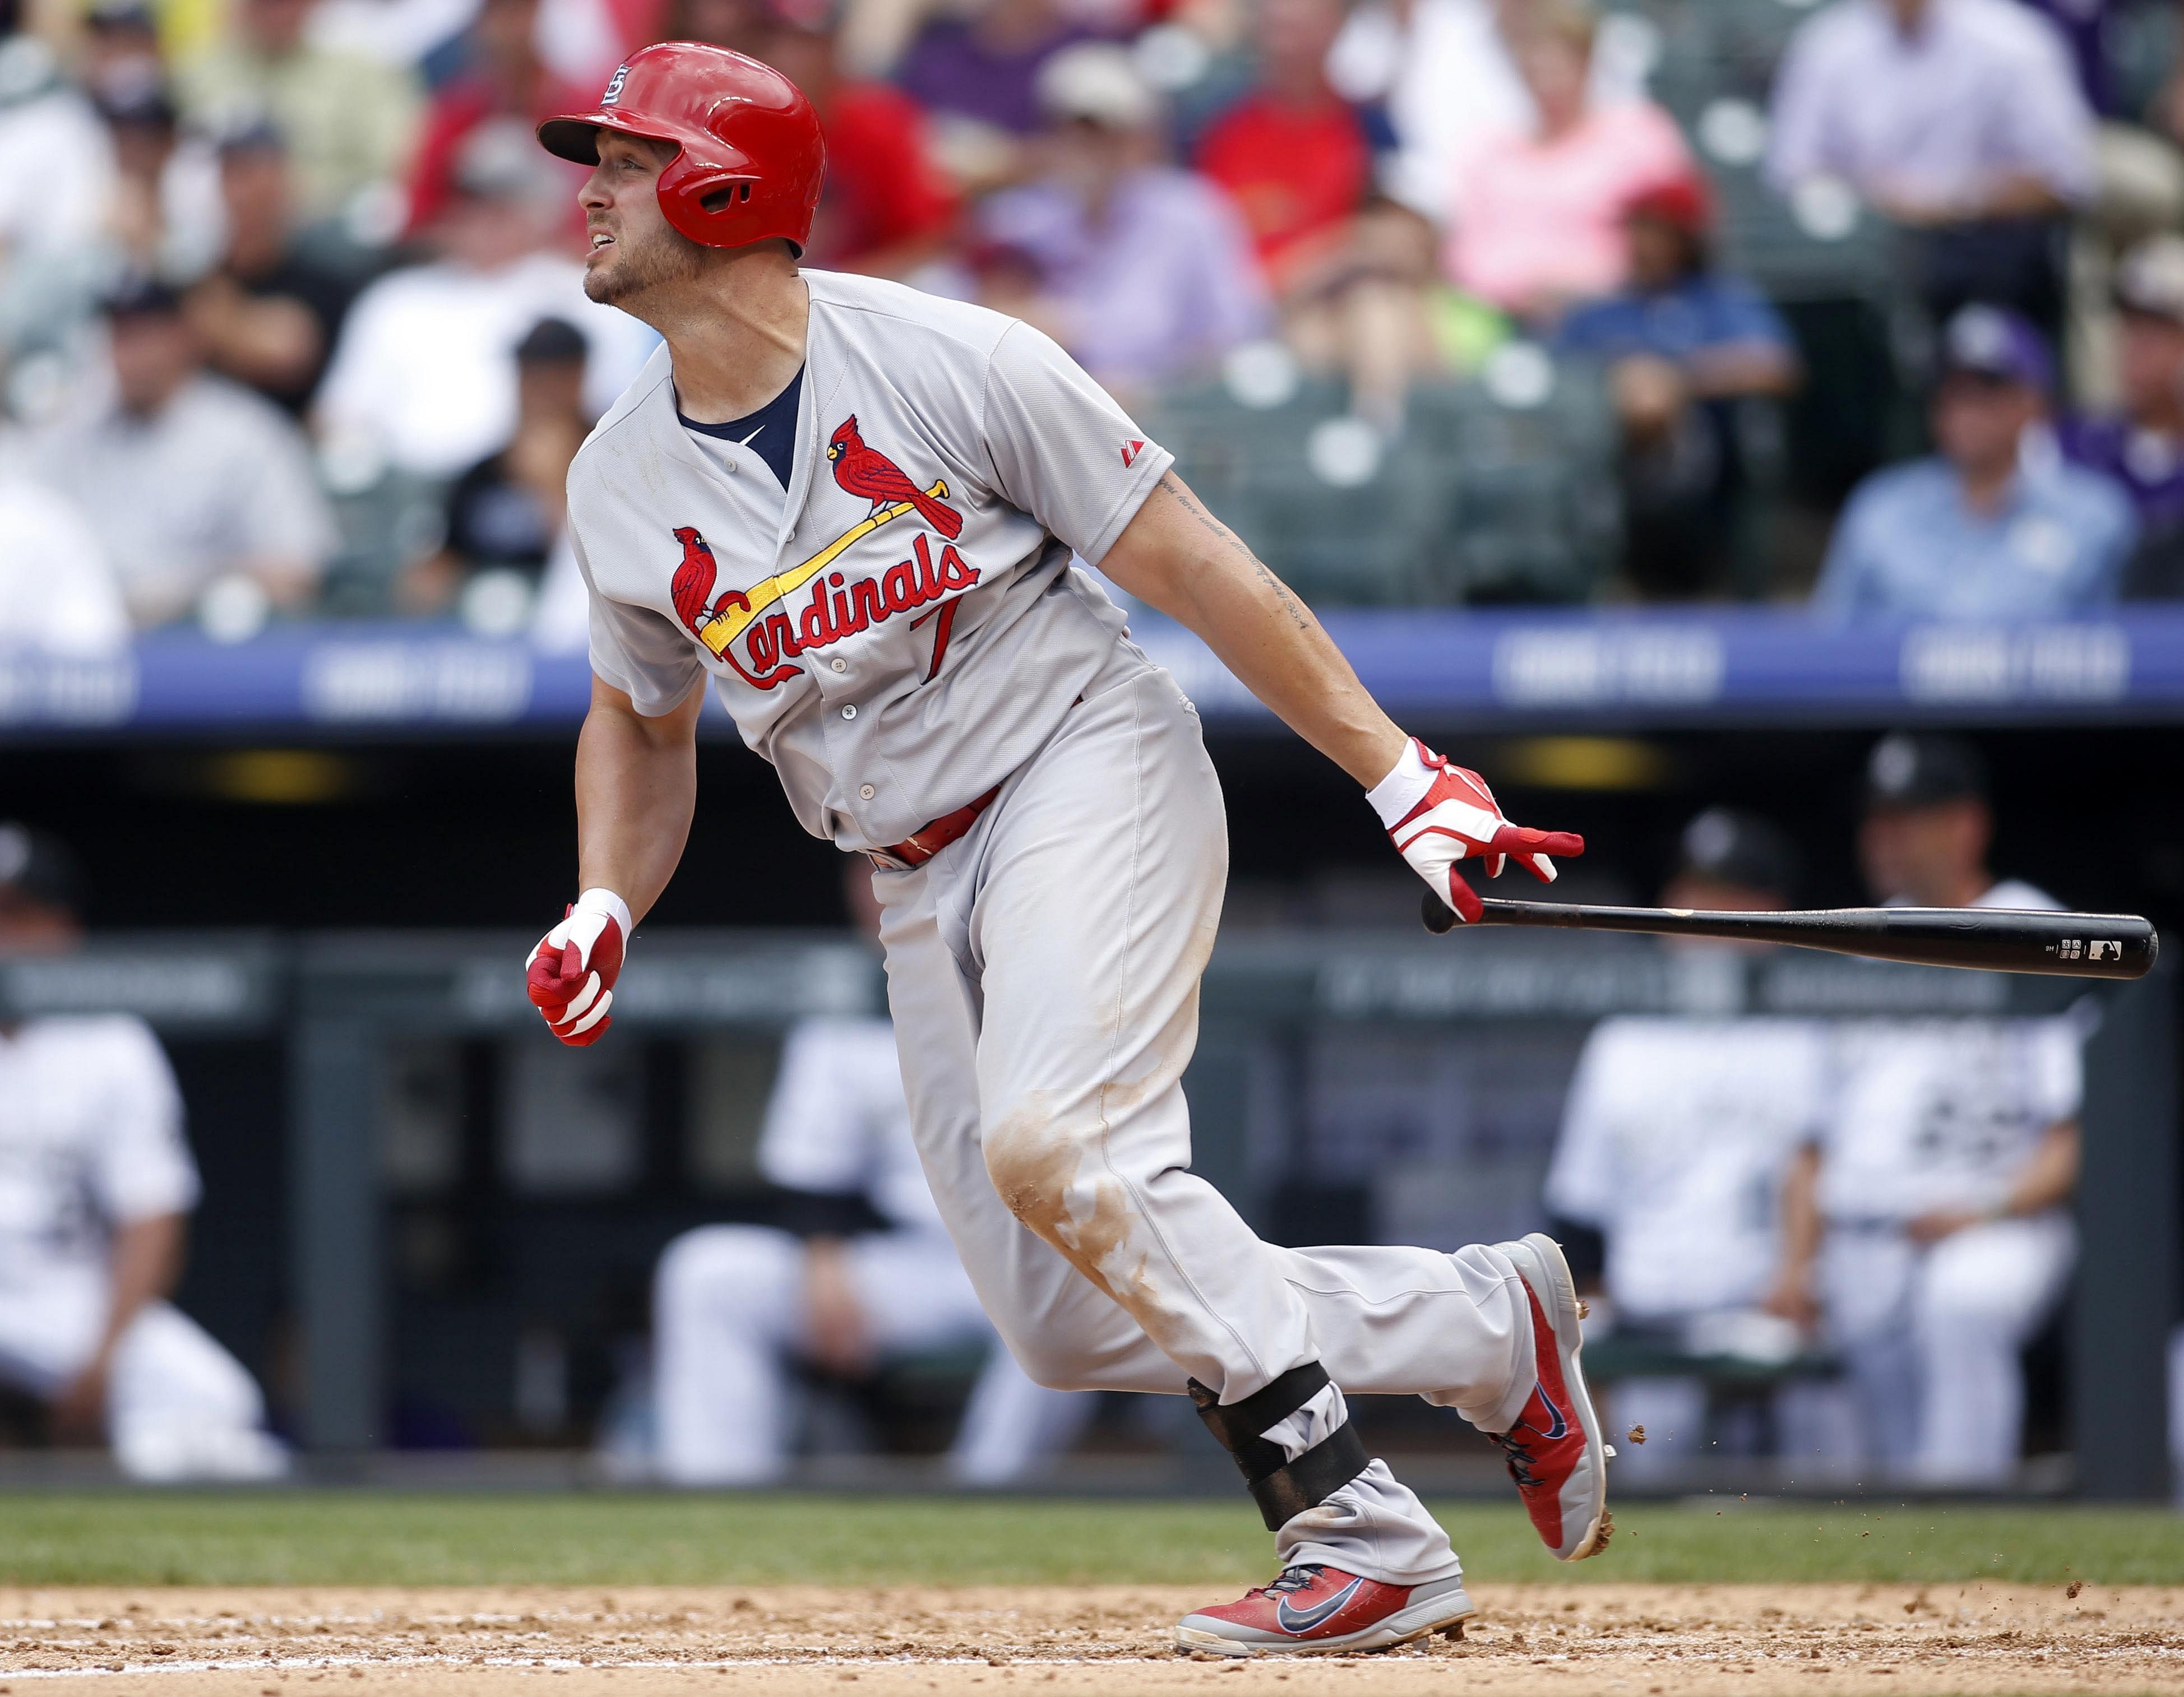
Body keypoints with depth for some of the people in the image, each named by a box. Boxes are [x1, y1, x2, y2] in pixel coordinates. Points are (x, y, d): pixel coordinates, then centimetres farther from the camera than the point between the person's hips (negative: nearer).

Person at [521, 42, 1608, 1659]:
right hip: (921, 885, 6)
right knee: (1067, 1324, -3)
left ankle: (1366, 1542, -24)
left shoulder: (947, 363, -13)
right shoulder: (622, 484, 3)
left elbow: (1192, 568, -11)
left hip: (1090, 762, -6)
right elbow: (642, 717, 21)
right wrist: (604, 911, 1)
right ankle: (1493, 1322, 13)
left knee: (1052, 1144, -31)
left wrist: (1404, 777, -15)